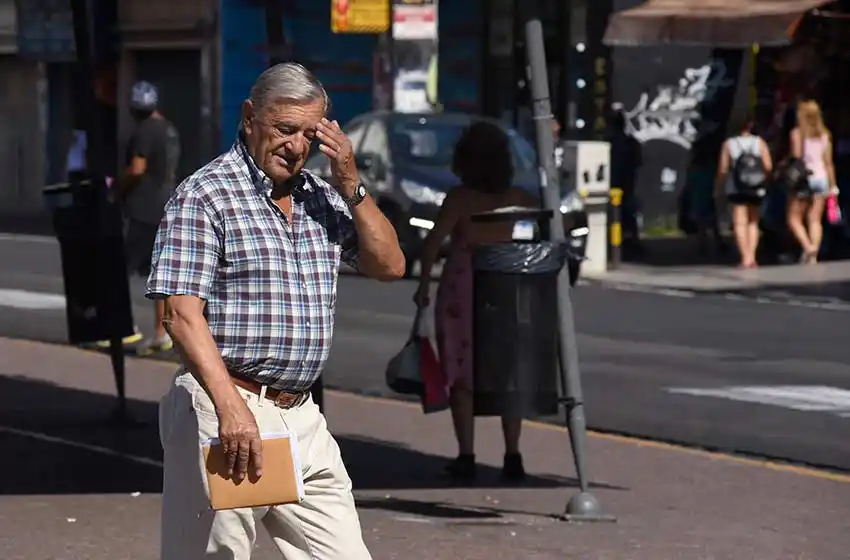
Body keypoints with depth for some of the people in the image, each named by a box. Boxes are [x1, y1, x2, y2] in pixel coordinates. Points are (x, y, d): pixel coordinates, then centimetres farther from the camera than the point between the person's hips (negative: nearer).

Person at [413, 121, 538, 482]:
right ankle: (512, 455, 8)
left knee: (462, 375, 3)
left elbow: (433, 242, -15)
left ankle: (466, 456, -2)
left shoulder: (460, 198, -9)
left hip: (463, 288, -3)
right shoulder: (514, 198, 2)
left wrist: (423, 285, -8)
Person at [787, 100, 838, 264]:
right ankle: (813, 255, -4)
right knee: (815, 220, 6)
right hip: (821, 177, 4)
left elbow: (796, 157, -10)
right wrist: (832, 184, 11)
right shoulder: (824, 134, 6)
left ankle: (807, 247, -17)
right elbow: (828, 161, 7)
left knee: (794, 218, 5)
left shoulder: (798, 133, -5)